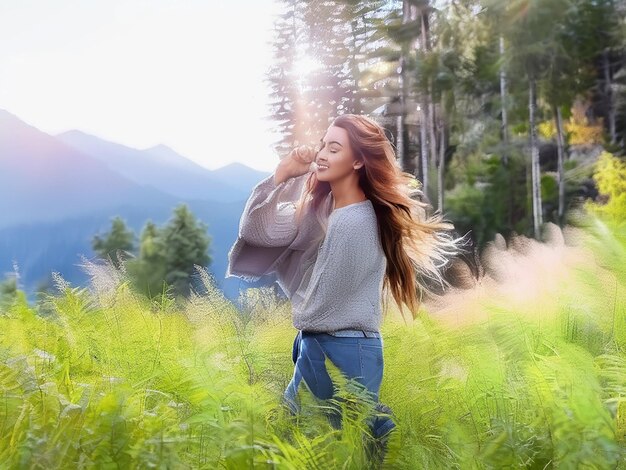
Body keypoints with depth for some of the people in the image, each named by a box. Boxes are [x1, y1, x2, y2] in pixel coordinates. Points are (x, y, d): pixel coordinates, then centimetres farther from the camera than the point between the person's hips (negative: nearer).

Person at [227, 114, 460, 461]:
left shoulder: (353, 222, -22)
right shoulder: (322, 204, 5)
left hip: (343, 350, -9)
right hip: (318, 343, 9)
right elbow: (257, 228, 4)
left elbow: (319, 302, -15)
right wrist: (280, 175, -1)